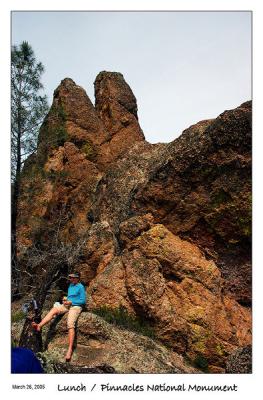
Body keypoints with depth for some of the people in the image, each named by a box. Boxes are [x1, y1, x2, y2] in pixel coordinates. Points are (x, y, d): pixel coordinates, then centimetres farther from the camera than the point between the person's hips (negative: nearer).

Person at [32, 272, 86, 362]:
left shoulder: (81, 287, -6)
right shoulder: (71, 285, 17)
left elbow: (83, 301, -9)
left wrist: (71, 302, -14)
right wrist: (65, 298, 5)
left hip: (75, 306, -8)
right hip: (67, 305, 8)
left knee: (70, 325, -29)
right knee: (53, 310, -17)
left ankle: (70, 349, -37)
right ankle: (39, 326, -34)